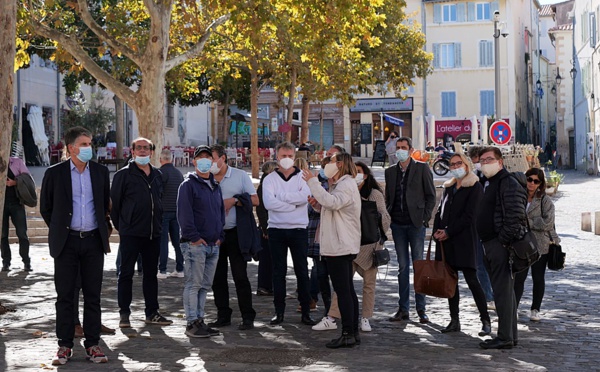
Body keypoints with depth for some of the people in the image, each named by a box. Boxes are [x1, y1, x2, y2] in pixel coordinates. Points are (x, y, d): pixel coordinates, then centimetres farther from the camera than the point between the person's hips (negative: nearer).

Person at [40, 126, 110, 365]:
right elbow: (45, 207, 7)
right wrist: (59, 231, 9)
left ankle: (92, 344, 11)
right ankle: (64, 345, 10)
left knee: (93, 295, 4)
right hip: (66, 242, -2)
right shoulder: (55, 173, -1)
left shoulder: (101, 172, 6)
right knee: (65, 296, 3)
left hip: (93, 240, 2)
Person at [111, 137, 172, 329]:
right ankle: (124, 314, 9)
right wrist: (120, 226, -2)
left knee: (151, 273, 11)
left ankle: (152, 313, 19)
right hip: (130, 234, -5)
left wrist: (158, 223, 13)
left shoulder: (157, 175, 12)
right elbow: (114, 202, -4)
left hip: (153, 233, 5)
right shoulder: (123, 174, -4)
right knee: (126, 273, 2)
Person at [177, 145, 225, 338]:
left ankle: (200, 320, 17)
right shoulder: (188, 185, -5)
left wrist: (220, 235, 11)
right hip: (195, 244, -7)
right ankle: (192, 323, -3)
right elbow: (184, 213, -12)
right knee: (194, 284, -6)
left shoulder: (215, 186, 19)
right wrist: (193, 236, -17)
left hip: (213, 244, 7)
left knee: (205, 285, 10)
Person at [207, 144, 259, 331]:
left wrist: (234, 200, -13)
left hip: (235, 233, -4)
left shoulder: (240, 176, 1)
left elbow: (255, 200, -2)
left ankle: (248, 317, 1)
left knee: (240, 276, -4)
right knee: (218, 277, 7)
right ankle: (223, 316, 16)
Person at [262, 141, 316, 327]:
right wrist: (293, 205, -13)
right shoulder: (270, 179, 4)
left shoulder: (303, 177, 5)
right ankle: (279, 311, 13)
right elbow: (269, 203, -12)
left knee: (302, 270, 3)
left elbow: (305, 196, -15)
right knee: (279, 271, 6)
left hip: (299, 229, 0)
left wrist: (281, 196, -12)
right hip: (276, 229, 0)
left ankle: (306, 311, 8)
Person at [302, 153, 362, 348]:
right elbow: (330, 207, 28)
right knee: (347, 290, 12)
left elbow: (332, 202, -31)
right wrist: (317, 204, 8)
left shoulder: (347, 185, -13)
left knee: (343, 290, -9)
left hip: (340, 246, -11)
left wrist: (313, 181, -25)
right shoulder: (339, 185, 21)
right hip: (341, 246, 11)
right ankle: (353, 332, 17)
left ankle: (348, 335, -8)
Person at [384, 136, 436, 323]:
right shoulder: (390, 171, 13)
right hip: (398, 224, 4)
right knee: (402, 267, 7)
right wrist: (388, 217, 5)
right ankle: (403, 309, 11)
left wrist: (425, 217, -7)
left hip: (416, 223, -4)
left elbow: (431, 195, 1)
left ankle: (421, 308, 5)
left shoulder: (422, 168, 1)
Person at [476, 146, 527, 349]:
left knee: (503, 290, -9)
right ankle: (511, 335, 21)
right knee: (503, 290, 14)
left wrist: (503, 240, -19)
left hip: (501, 245, -11)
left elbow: (515, 216, -20)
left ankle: (505, 337, -6)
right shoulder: (489, 183, 20)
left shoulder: (509, 183, -12)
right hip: (491, 245, 11)